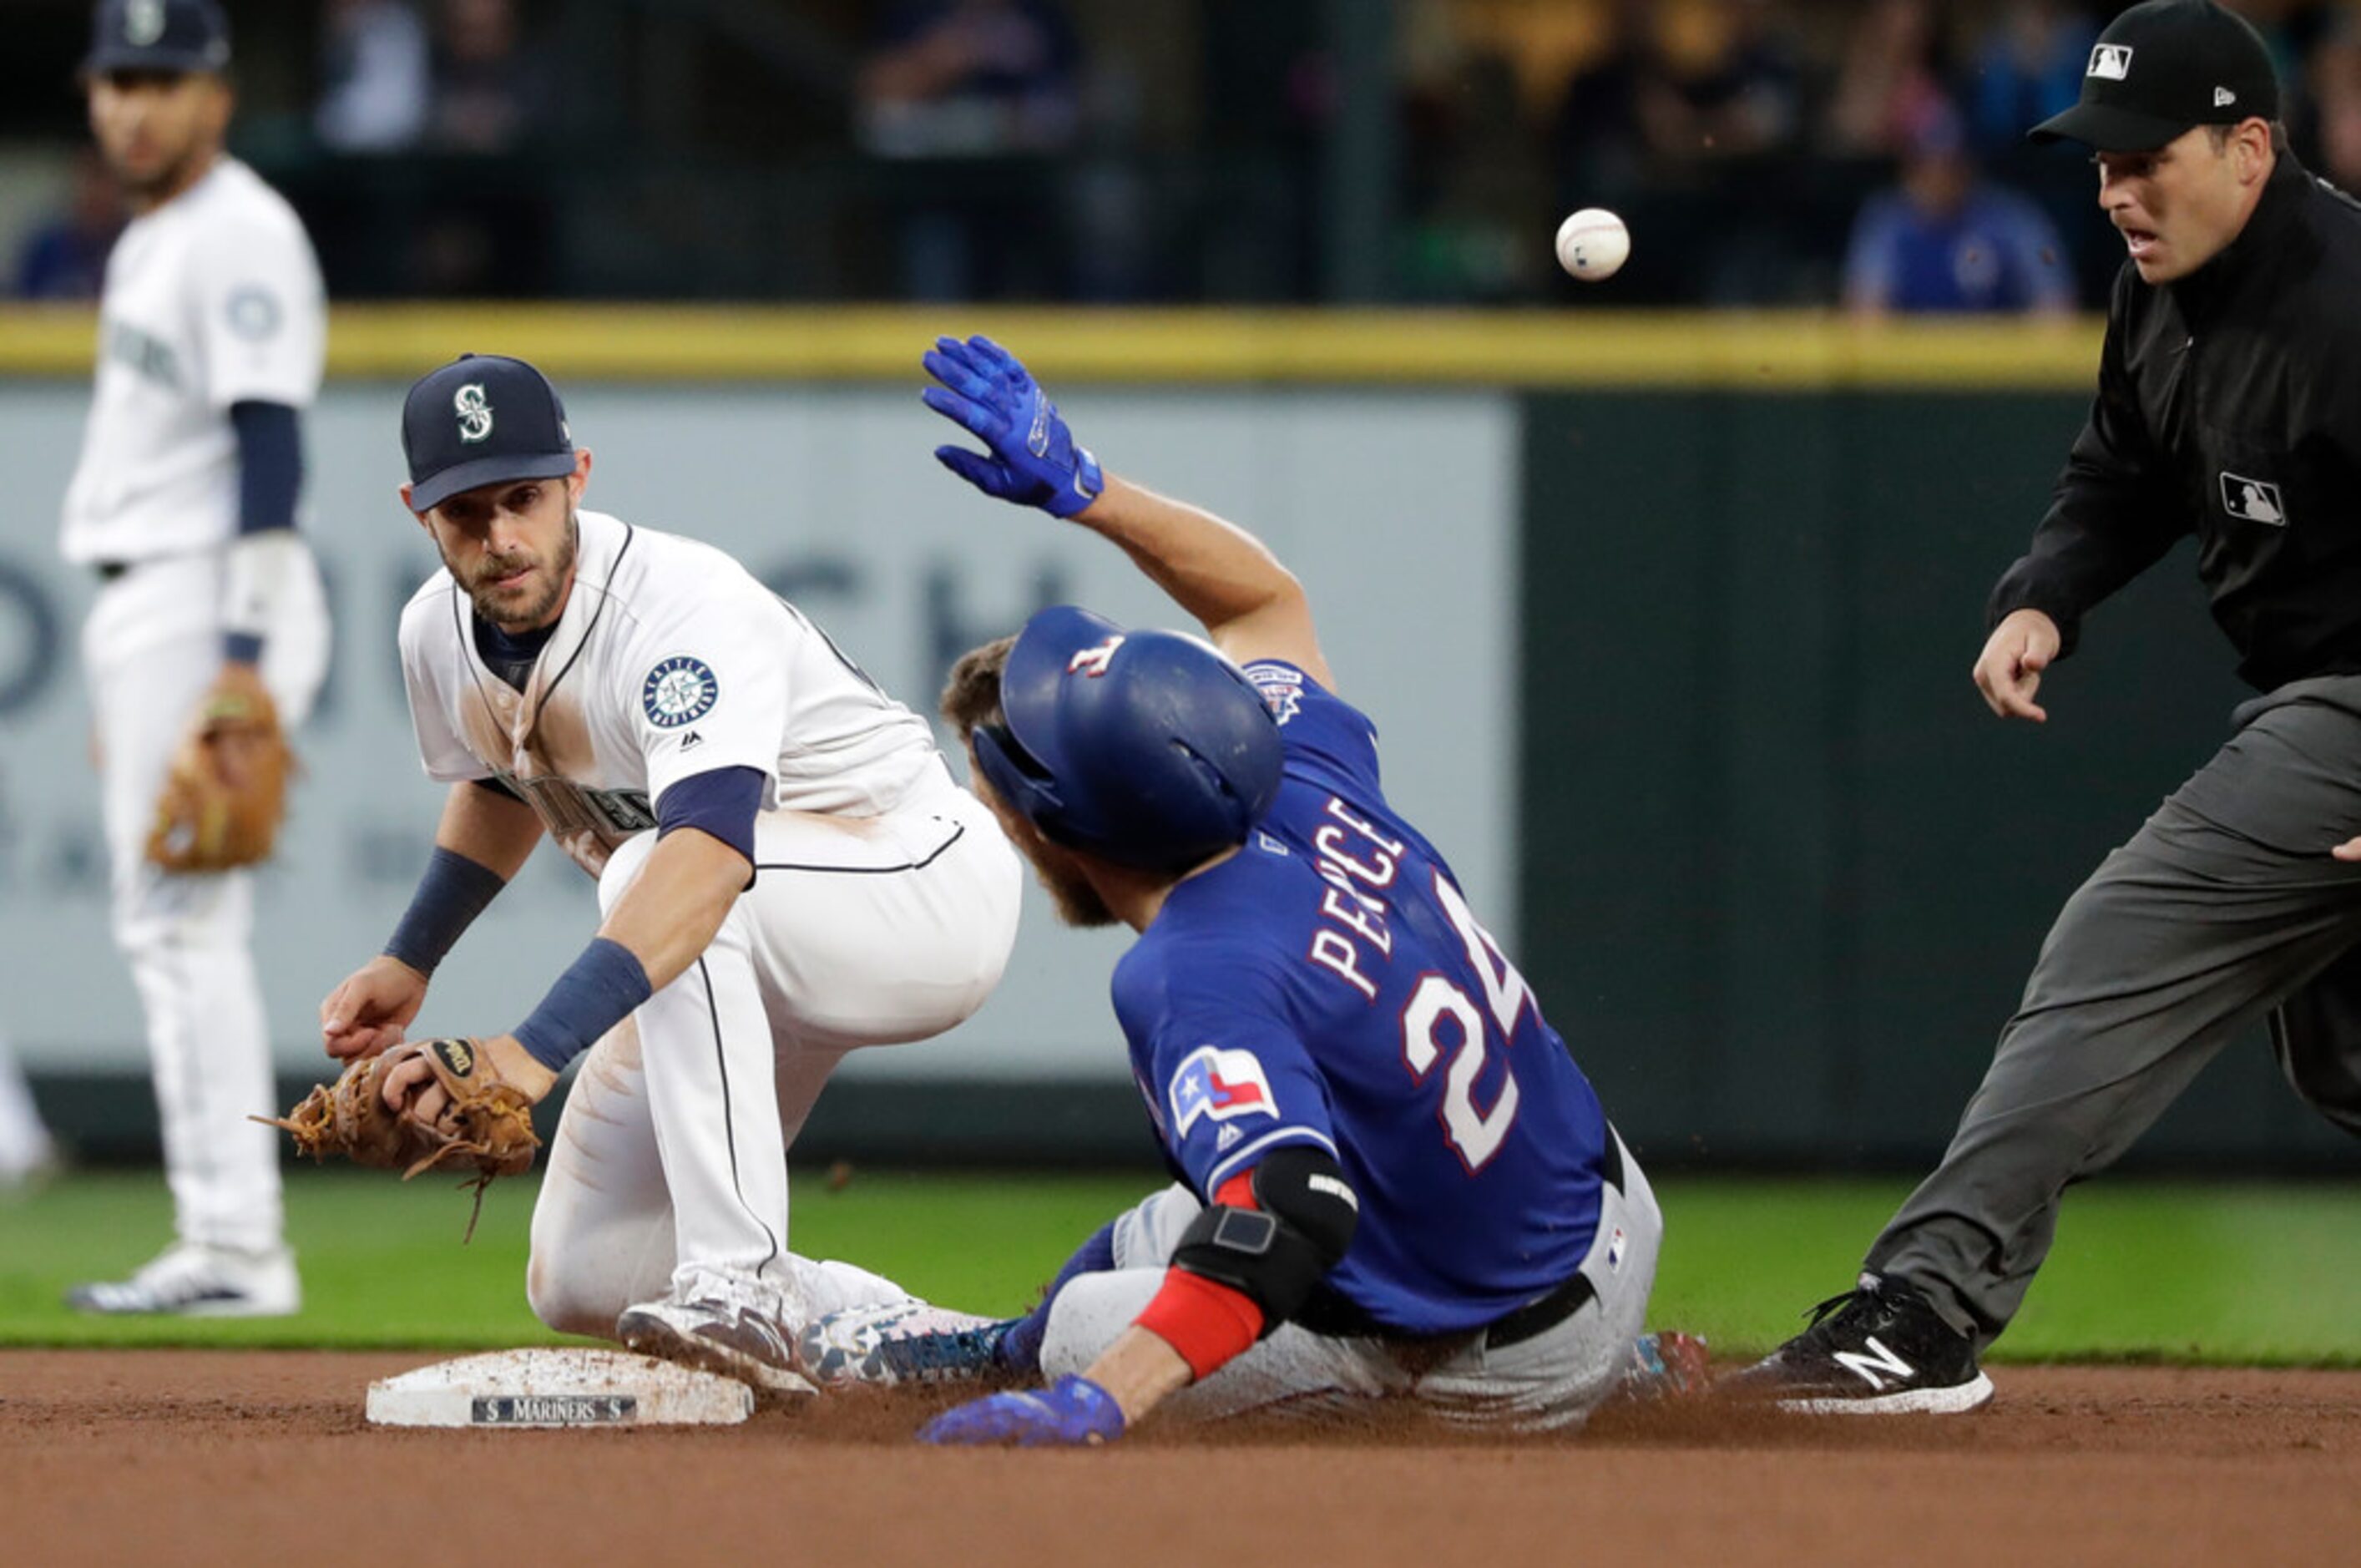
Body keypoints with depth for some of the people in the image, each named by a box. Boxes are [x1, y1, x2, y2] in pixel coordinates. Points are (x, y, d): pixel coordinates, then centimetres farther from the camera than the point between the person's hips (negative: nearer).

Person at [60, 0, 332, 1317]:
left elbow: (270, 445, -20)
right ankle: (222, 1244, 11)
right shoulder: (150, 241, 19)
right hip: (144, 604, 10)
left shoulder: (240, 235, -12)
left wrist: (246, 656, -26)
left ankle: (237, 1246, -14)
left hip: (210, 600, -10)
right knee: (169, 927, 9)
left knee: (185, 918, -13)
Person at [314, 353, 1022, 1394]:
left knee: (659, 878, -39)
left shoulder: (684, 612, -33)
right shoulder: (440, 633, -7)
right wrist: (408, 965, 13)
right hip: (741, 963, 8)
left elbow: (710, 855, -50)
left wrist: (532, 1050, -60)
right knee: (582, 1283, -1)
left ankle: (737, 1288, -38)